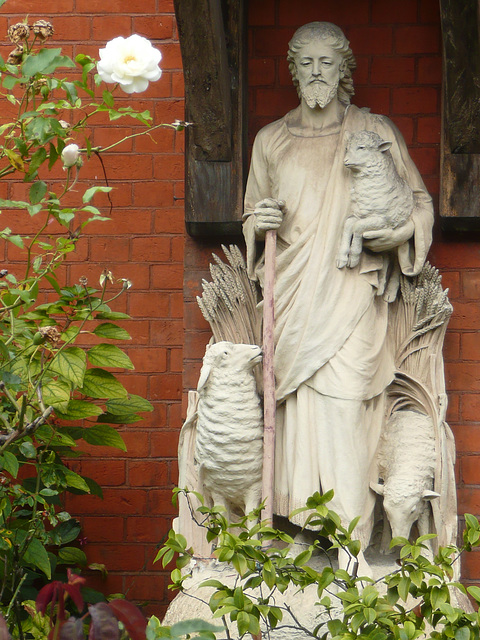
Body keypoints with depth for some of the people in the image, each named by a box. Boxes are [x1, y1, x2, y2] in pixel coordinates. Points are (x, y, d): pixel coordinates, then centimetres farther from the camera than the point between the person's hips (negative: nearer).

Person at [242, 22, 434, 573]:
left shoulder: (375, 132, 5)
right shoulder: (271, 140, 13)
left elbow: (420, 203, 12)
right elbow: (252, 217, 22)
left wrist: (394, 234, -9)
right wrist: (259, 222, -2)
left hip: (350, 295, -3)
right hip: (291, 296, 3)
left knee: (343, 413, -12)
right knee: (296, 412, -2)